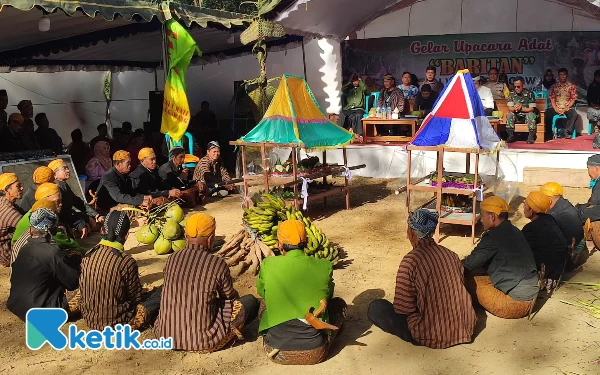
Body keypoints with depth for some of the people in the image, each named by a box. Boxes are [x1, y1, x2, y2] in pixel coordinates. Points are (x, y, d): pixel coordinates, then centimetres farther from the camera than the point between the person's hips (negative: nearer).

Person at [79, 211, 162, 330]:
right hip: (116, 323, -6)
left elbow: (83, 289, 8)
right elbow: (136, 298, -9)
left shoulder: (88, 255, -6)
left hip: (89, 318, 6)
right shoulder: (126, 261, -22)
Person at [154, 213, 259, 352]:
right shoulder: (218, 264, -11)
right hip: (203, 342, -4)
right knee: (251, 302, 8)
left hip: (165, 336, 5)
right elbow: (230, 297, 6)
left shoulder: (172, 259, 1)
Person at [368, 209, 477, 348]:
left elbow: (403, 308, -15)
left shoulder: (410, 260, -17)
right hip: (466, 327, 7)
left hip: (432, 337, -6)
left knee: (375, 308, 6)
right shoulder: (451, 254, 1)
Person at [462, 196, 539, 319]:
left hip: (515, 303, -9)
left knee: (466, 280, -7)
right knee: (475, 274, 16)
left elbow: (470, 264, -12)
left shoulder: (494, 236, -18)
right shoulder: (513, 231, 10)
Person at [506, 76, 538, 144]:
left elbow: (531, 109, -12)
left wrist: (521, 108, -29)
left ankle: (531, 137, -27)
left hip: (526, 114, -2)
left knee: (531, 115, -33)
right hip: (516, 116, 2)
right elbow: (510, 108, -6)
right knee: (509, 115, -26)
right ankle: (511, 136, -21)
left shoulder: (529, 93, -10)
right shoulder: (512, 93, -2)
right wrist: (515, 108, -31)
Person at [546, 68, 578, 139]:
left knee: (574, 114, -34)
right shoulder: (554, 86, 11)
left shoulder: (571, 86, 7)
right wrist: (556, 109, -11)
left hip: (567, 108, -1)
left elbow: (573, 99, 1)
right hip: (556, 108, 1)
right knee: (546, 113, -28)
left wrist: (565, 109, -12)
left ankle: (567, 132, -29)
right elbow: (552, 99, 5)